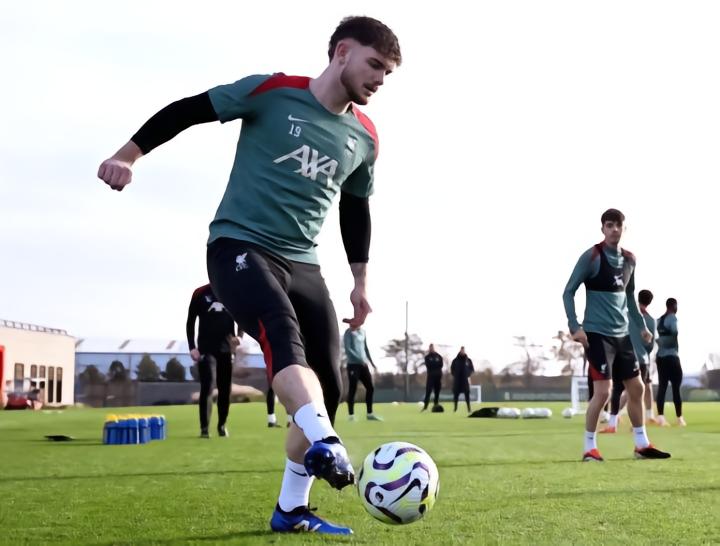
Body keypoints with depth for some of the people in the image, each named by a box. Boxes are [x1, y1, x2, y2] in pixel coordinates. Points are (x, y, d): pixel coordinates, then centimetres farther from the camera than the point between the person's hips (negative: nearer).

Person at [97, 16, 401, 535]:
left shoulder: (365, 137, 8)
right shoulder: (272, 91, -8)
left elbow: (356, 210, 21)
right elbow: (187, 111, -2)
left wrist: (361, 281, 20)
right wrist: (129, 155, -8)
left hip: (303, 263, 6)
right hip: (240, 245, -6)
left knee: (328, 384, 0)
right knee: (283, 333, -35)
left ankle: (291, 510, 11)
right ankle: (326, 444, -54)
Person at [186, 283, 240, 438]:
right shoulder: (200, 294, 1)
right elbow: (190, 322, 3)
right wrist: (192, 347, -6)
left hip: (226, 348, 3)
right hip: (206, 348, -3)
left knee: (225, 388, 6)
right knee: (207, 387, -13)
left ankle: (222, 425, 20)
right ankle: (204, 427, -11)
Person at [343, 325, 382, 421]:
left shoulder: (362, 332, 16)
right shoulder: (349, 332, -6)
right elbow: (347, 349, -14)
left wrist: (371, 362, 21)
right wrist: (359, 359, -21)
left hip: (363, 365, 7)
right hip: (353, 364, -7)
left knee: (370, 388, 5)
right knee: (352, 389, -5)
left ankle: (370, 414, 12)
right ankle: (351, 415, 0)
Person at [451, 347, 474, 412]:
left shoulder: (468, 360, 6)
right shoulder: (455, 360, 5)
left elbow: (472, 369, 9)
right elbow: (452, 369, 9)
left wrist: (468, 376, -3)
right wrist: (454, 375, -4)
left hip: (465, 380, -1)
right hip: (457, 380, 1)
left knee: (467, 394, -6)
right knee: (456, 393, 1)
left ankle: (468, 408, -5)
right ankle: (455, 407, 9)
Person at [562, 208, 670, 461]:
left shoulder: (629, 259, 9)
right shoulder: (591, 256, -10)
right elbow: (568, 292, -9)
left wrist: (641, 326, 21)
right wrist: (575, 326, -18)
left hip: (622, 333, 7)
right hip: (597, 333, -7)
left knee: (636, 387, 10)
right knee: (603, 390, -12)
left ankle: (642, 445, 22)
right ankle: (589, 448, 1)